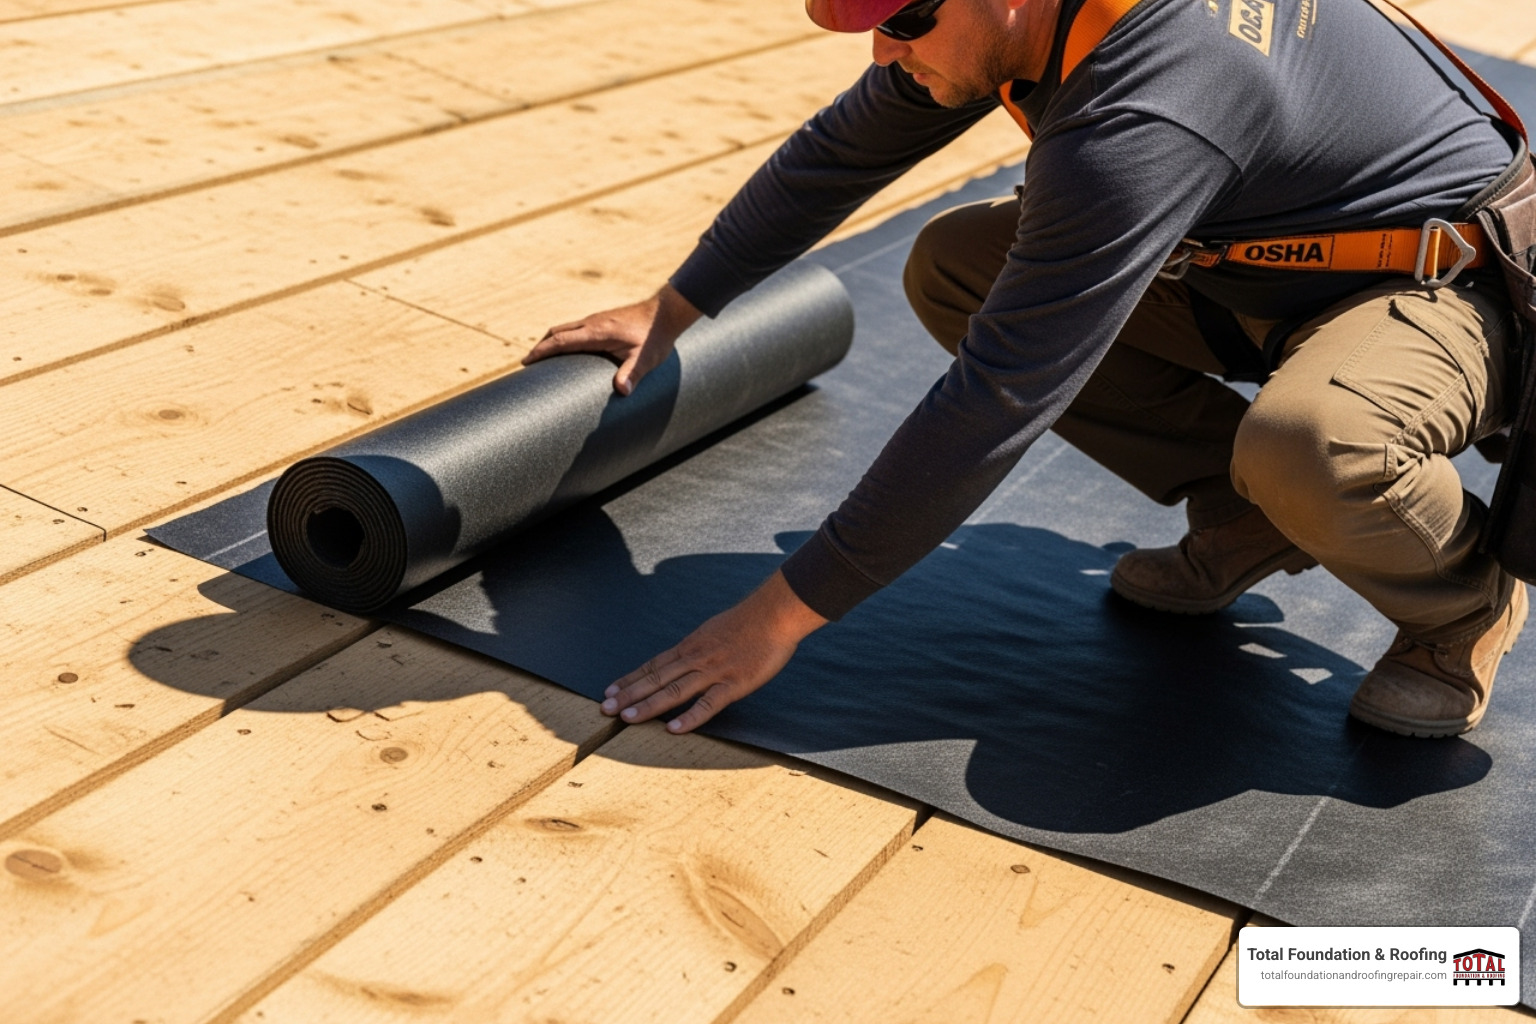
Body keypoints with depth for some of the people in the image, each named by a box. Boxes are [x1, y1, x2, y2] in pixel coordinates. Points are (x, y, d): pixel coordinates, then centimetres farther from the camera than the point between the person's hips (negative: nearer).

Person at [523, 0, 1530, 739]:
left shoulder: (1140, 126, -37)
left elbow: (996, 402, -37)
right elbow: (843, 150, 5)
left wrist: (788, 610, -31)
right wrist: (675, 306, 9)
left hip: (1453, 282, -8)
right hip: (1250, 261, 9)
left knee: (1306, 444, -42)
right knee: (954, 270, -1)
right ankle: (1250, 519, 5)